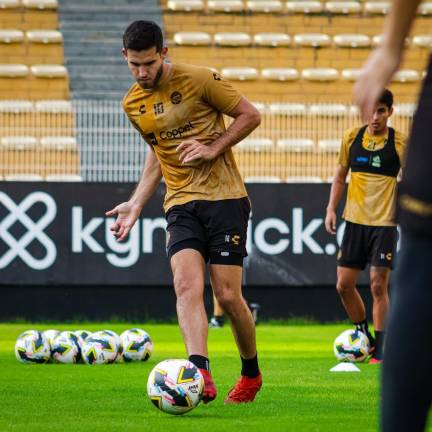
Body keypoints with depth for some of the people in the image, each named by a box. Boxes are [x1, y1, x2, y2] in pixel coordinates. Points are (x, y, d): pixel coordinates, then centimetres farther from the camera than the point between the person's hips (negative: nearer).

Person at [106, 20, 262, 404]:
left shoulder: (199, 80, -8)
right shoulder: (132, 104, 9)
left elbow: (250, 115, -1)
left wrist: (214, 148, -13)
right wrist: (136, 204, 15)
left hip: (225, 197, -4)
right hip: (181, 204, 4)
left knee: (228, 295, -4)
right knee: (187, 285, -19)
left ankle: (251, 373, 20)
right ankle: (201, 374, -33)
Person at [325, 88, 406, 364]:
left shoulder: (399, 142, -6)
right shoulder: (352, 137, 4)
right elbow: (340, 177, 15)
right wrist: (331, 209, 6)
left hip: (384, 222, -4)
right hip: (355, 220, 4)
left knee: (378, 285, -7)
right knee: (344, 284, 4)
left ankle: (380, 350, 0)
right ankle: (364, 338, 24)